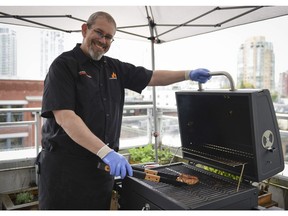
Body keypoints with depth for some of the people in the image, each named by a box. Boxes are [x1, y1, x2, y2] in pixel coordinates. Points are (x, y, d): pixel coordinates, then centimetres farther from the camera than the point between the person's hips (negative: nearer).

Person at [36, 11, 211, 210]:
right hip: (65, 164, -5)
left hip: (104, 164, 6)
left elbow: (153, 77, 14)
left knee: (100, 207, 15)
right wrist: (105, 152, -27)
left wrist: (188, 74, 3)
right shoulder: (64, 65, -9)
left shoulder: (115, 68, 11)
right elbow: (64, 117, -20)